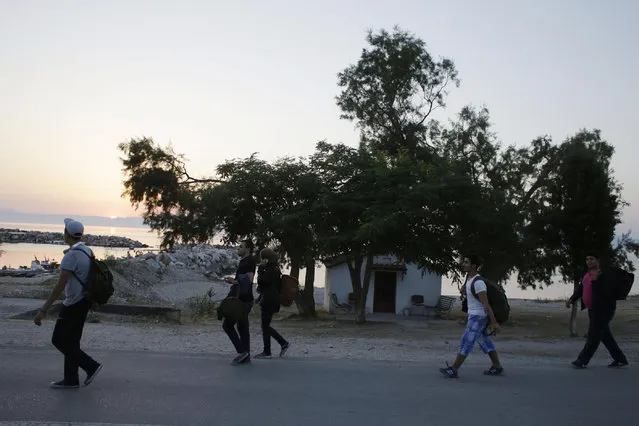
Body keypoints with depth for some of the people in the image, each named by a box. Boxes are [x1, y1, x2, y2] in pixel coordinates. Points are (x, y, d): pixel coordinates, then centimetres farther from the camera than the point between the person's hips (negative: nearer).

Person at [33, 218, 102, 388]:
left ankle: (91, 365, 1)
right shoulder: (87, 251, 4)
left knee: (59, 340, 2)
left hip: (73, 305, -9)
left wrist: (43, 310, -23)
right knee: (71, 341, 14)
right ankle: (71, 379, 20)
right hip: (83, 301, 9)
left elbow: (59, 286, -25)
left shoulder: (71, 256, -22)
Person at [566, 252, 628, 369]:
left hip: (603, 310, -9)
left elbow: (607, 290, -23)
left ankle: (582, 360, 1)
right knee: (605, 336, 15)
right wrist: (572, 299, 3)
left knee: (593, 336, -4)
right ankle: (620, 359, 26)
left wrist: (596, 280, -29)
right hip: (593, 310, 9)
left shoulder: (606, 273, -12)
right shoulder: (587, 274, 12)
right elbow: (580, 289, 16)